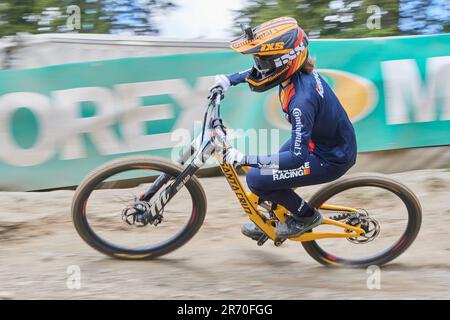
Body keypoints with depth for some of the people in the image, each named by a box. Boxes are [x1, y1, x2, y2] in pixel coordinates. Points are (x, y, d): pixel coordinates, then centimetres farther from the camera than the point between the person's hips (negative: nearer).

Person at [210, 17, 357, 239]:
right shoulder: (295, 69, -10)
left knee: (257, 179, -12)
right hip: (316, 139, 9)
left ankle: (307, 217, 8)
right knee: (262, 167, 16)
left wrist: (245, 158, -37)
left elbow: (298, 157, -35)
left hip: (332, 160, -9)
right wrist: (229, 80, 9)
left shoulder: (302, 100, -35)